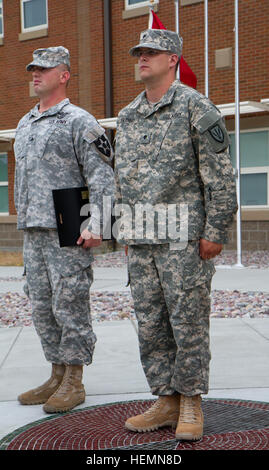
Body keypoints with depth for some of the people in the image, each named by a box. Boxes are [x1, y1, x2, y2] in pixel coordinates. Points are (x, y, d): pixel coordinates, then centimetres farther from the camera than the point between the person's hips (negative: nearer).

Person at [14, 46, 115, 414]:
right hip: (33, 232, 8)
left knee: (70, 306, -3)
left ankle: (74, 383, 7)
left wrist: (96, 224, -21)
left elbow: (102, 176, -12)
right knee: (42, 306, 11)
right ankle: (57, 377, 22)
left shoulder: (79, 122, -5)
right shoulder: (24, 125, 19)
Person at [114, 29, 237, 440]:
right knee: (150, 322, 8)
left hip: (183, 234, -6)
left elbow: (220, 175, -8)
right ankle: (167, 402, 19)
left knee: (188, 320, 0)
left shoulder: (196, 107, -4)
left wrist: (215, 232, -13)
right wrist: (124, 230, 16)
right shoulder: (127, 117, 16)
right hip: (140, 239, 7)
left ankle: (191, 405, 13)